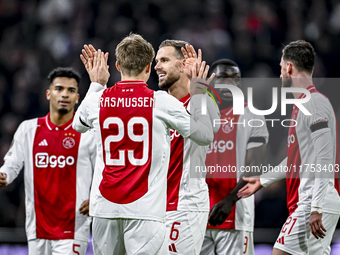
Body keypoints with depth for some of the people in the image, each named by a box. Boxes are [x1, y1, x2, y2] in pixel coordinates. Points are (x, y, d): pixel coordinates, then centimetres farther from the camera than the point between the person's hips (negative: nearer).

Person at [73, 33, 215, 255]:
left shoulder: (96, 101, 4)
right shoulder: (163, 102, -5)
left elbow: (78, 126, 30)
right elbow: (206, 136, 6)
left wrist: (96, 84, 39)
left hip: (104, 209, 4)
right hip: (144, 209, -4)